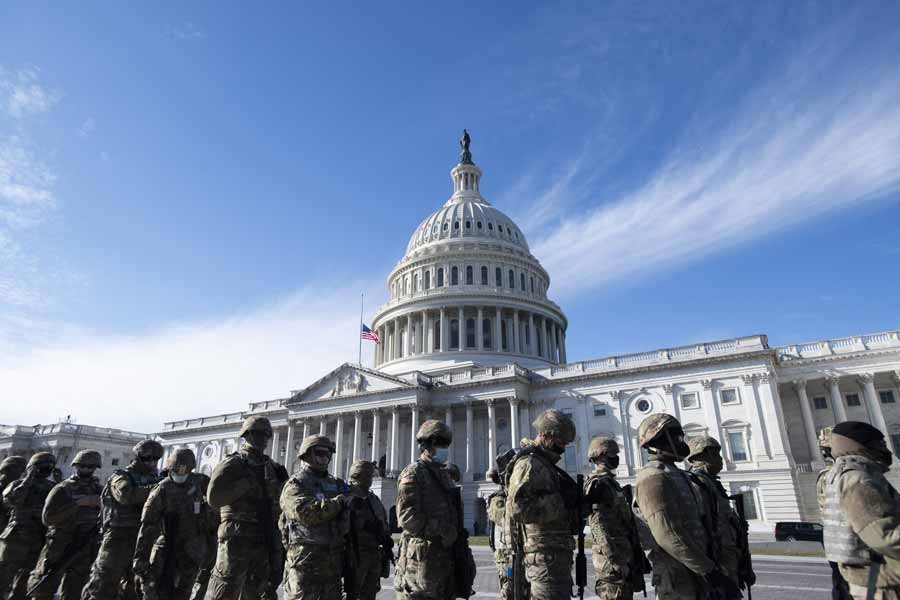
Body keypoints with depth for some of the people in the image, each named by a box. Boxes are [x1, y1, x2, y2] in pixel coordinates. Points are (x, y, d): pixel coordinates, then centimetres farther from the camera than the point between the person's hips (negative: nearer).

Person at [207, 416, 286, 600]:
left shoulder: (272, 467, 14)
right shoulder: (232, 464, -4)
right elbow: (213, 498, -17)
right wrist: (247, 482, -19)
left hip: (265, 542, 6)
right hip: (237, 540, -6)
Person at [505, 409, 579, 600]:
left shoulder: (546, 464, 20)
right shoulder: (528, 463, -13)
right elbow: (517, 508, -25)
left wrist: (572, 498, 9)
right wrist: (560, 501, -21)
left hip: (558, 554, 10)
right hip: (545, 555, -10)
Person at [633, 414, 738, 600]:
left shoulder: (676, 474, 15)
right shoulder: (653, 477, -17)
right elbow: (668, 535, -24)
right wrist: (709, 570, -21)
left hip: (696, 572, 9)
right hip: (676, 577, -9)